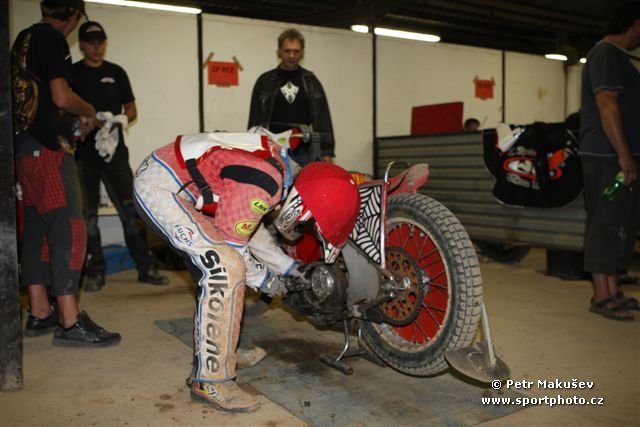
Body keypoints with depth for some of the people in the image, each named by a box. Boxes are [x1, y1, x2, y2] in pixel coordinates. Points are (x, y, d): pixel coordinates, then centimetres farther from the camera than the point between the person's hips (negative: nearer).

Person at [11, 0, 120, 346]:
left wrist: (73, 122, 25)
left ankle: (39, 313, 17)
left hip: (25, 145, 10)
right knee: (68, 228, -11)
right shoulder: (52, 39, -8)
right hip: (47, 147, -10)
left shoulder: (25, 38, 20)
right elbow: (61, 97, -18)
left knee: (37, 228, 11)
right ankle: (70, 323, -12)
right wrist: (88, 111, 1)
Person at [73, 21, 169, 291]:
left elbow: (131, 109, 15)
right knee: (88, 215, 3)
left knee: (131, 210, -2)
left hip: (114, 149, 1)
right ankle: (94, 273, 11)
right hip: (83, 152, -1)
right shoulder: (71, 73, 7)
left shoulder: (116, 73, 12)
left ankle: (146, 268, 3)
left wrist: (121, 120, -7)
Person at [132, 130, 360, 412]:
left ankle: (222, 350, 27)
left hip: (174, 177, 10)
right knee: (225, 270, -17)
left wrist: (286, 265, 16)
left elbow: (248, 224, 16)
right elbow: (231, 243, -16)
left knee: (215, 271, 14)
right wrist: (262, 279, 0)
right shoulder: (263, 187, -27)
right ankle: (210, 381, -9)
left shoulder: (282, 165, 4)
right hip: (160, 186, -10)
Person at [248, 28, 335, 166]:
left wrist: (326, 151, -3)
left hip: (305, 153, 1)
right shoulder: (265, 82, 5)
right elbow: (255, 120, 4)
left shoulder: (311, 81, 9)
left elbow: (323, 118, 5)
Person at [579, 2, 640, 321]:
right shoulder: (607, 54, -10)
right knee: (606, 224, -7)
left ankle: (612, 291, 17)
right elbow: (607, 105, -19)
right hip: (608, 156, -10)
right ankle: (601, 297, -2)